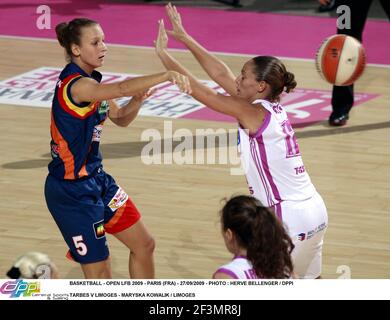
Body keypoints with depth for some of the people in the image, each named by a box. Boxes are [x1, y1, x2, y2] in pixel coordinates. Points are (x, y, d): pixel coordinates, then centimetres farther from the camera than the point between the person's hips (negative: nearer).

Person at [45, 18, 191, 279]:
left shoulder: (92, 81, 6)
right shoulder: (76, 85, -24)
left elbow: (121, 119, 15)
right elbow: (122, 88, -41)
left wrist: (138, 99, -5)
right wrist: (167, 75, -49)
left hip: (97, 179, 10)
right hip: (71, 191, -10)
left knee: (144, 244, 17)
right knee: (100, 274, -3)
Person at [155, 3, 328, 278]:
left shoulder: (255, 113, -14)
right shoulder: (272, 108, 9)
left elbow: (201, 92, -12)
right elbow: (220, 74, 13)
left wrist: (164, 54, -4)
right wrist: (183, 37, 15)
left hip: (290, 219, -9)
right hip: (314, 212, 9)